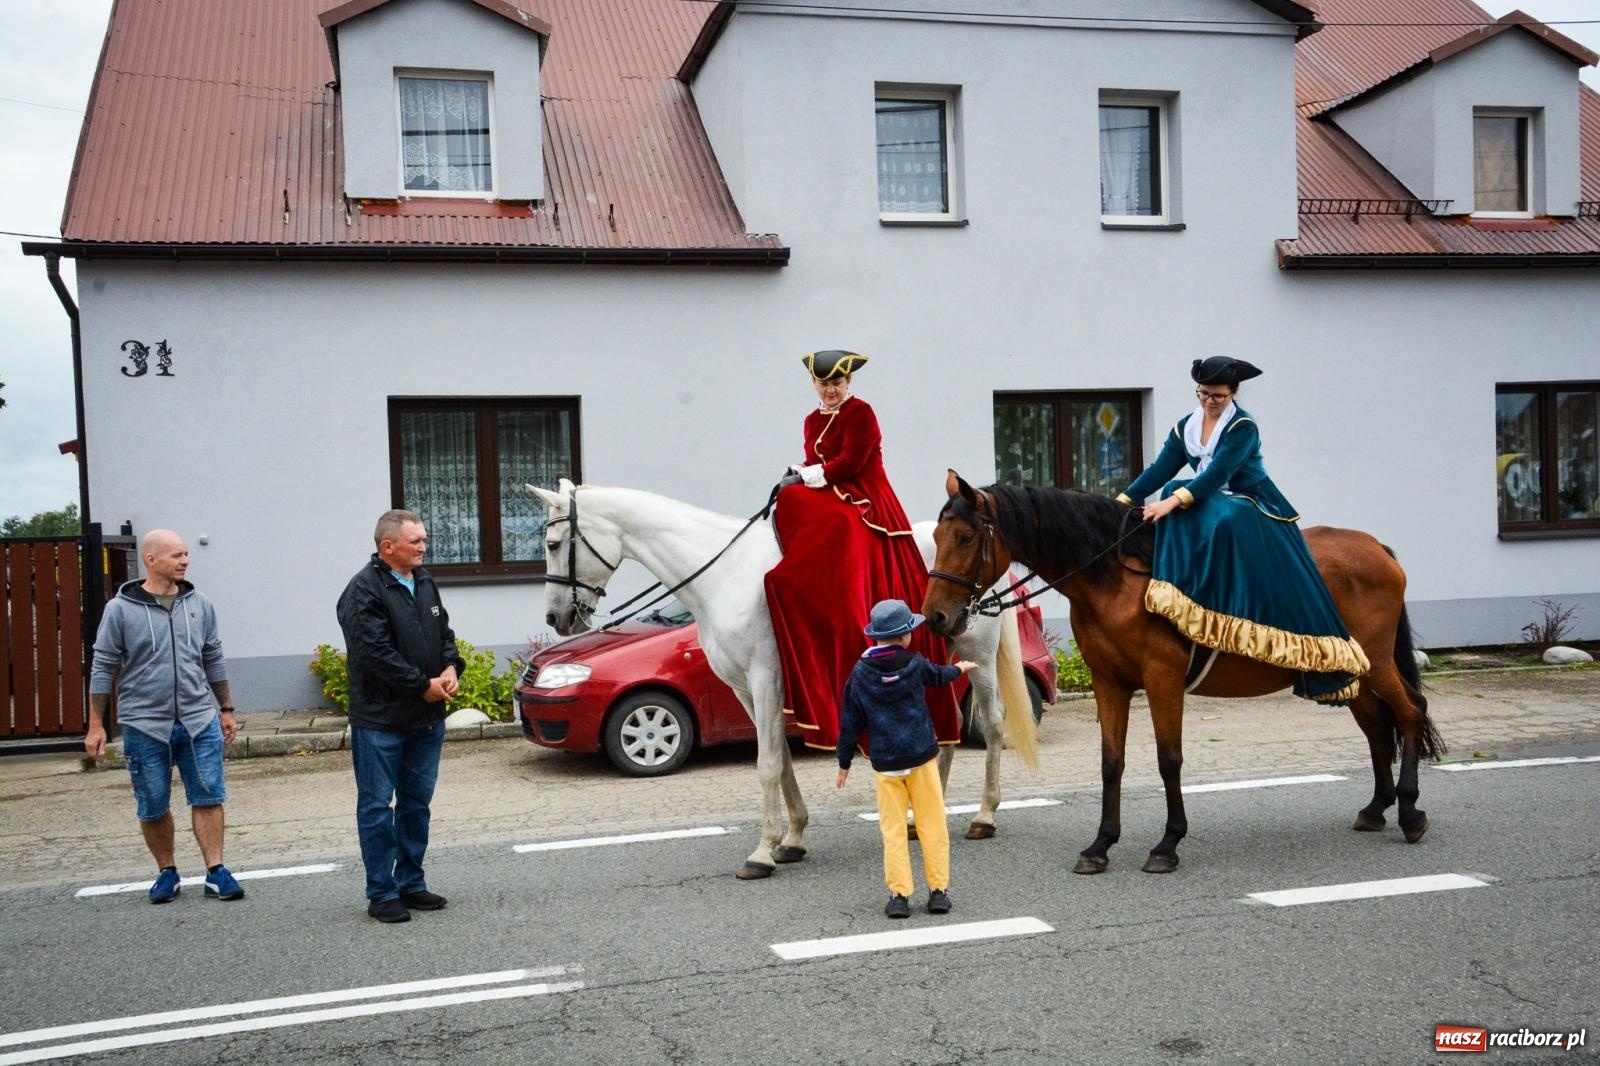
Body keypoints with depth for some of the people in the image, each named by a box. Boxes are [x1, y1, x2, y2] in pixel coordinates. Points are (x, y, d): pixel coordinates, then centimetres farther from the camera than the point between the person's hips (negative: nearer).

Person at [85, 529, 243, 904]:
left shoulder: (199, 605, 5)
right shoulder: (121, 610, -5)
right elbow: (103, 668, -1)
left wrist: (226, 710, 16)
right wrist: (96, 725, -1)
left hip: (199, 720, 2)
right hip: (145, 725, -2)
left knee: (208, 798, 0)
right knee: (153, 807, 8)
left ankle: (216, 873, 6)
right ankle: (167, 873, 24)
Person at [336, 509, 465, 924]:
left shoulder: (424, 583, 11)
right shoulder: (364, 591, -14)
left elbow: (444, 633, 18)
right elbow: (376, 653, -21)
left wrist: (451, 668, -3)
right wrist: (425, 685, -16)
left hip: (427, 719, 8)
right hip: (380, 720, -8)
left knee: (417, 803, 15)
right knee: (377, 807, 1)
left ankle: (411, 883, 25)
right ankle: (382, 893, 9)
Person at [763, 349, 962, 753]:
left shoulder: (861, 414, -5)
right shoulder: (813, 421, 18)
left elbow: (850, 461, -14)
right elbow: (813, 466, 16)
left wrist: (814, 475, -5)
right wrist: (802, 476, -5)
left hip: (864, 507, -9)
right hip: (828, 506, 9)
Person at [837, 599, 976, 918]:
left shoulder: (860, 673, -2)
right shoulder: (915, 664, -3)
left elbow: (851, 722, 3)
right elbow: (938, 676, 21)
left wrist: (844, 762, 13)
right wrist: (960, 668, 44)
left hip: (885, 763, 0)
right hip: (922, 758, 0)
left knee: (893, 829, 5)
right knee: (932, 824, 7)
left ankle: (899, 895, 3)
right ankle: (939, 890, 10)